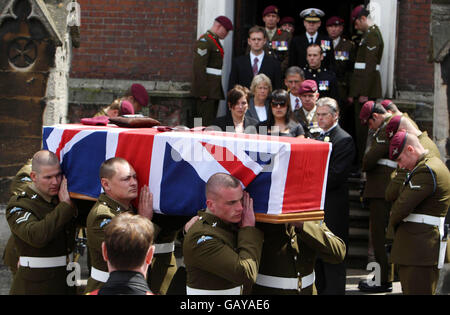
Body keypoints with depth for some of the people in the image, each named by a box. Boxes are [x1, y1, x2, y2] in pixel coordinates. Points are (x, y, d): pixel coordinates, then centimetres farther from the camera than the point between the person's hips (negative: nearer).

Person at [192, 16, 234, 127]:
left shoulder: (216, 41, 20)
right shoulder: (204, 42, -12)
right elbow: (199, 67, -19)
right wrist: (202, 91, -22)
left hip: (214, 90, 10)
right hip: (207, 91, -10)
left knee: (212, 121, 10)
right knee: (206, 122, -10)